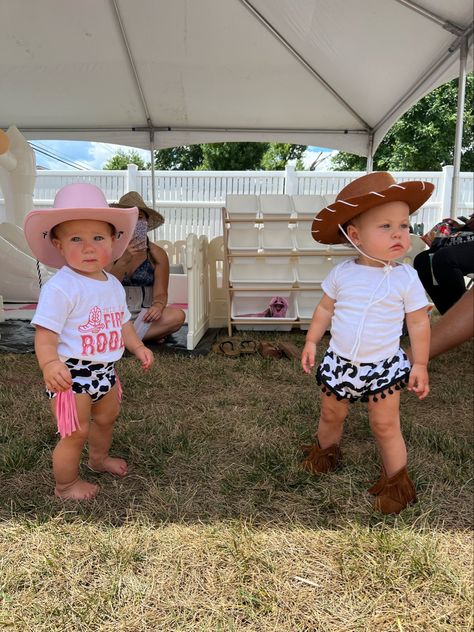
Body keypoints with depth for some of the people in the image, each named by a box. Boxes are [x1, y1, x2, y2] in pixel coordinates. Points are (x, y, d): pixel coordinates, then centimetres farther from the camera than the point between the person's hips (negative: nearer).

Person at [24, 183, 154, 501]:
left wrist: (137, 346, 4)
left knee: (107, 417, 27)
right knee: (76, 431, 3)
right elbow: (45, 332, -25)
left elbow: (122, 321, 15)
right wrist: (49, 364, -40)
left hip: (104, 370, 8)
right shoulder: (60, 287, -22)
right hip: (71, 374, -8)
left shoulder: (113, 285, 3)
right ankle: (66, 485, 30)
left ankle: (99, 457, 55)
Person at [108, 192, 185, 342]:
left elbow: (160, 293, -1)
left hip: (143, 314, 1)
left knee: (177, 316, -28)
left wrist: (158, 306, -25)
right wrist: (124, 260, -23)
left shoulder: (157, 254, 1)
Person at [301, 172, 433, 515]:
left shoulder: (407, 278, -13)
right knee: (331, 415, 21)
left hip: (383, 366, -2)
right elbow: (325, 309, 5)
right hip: (339, 361, 3)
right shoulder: (341, 273, -8)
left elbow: (419, 323, -6)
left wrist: (420, 364, -5)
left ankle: (396, 481, 27)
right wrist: (312, 341, 4)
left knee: (386, 426, 6)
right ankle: (325, 450, 49)